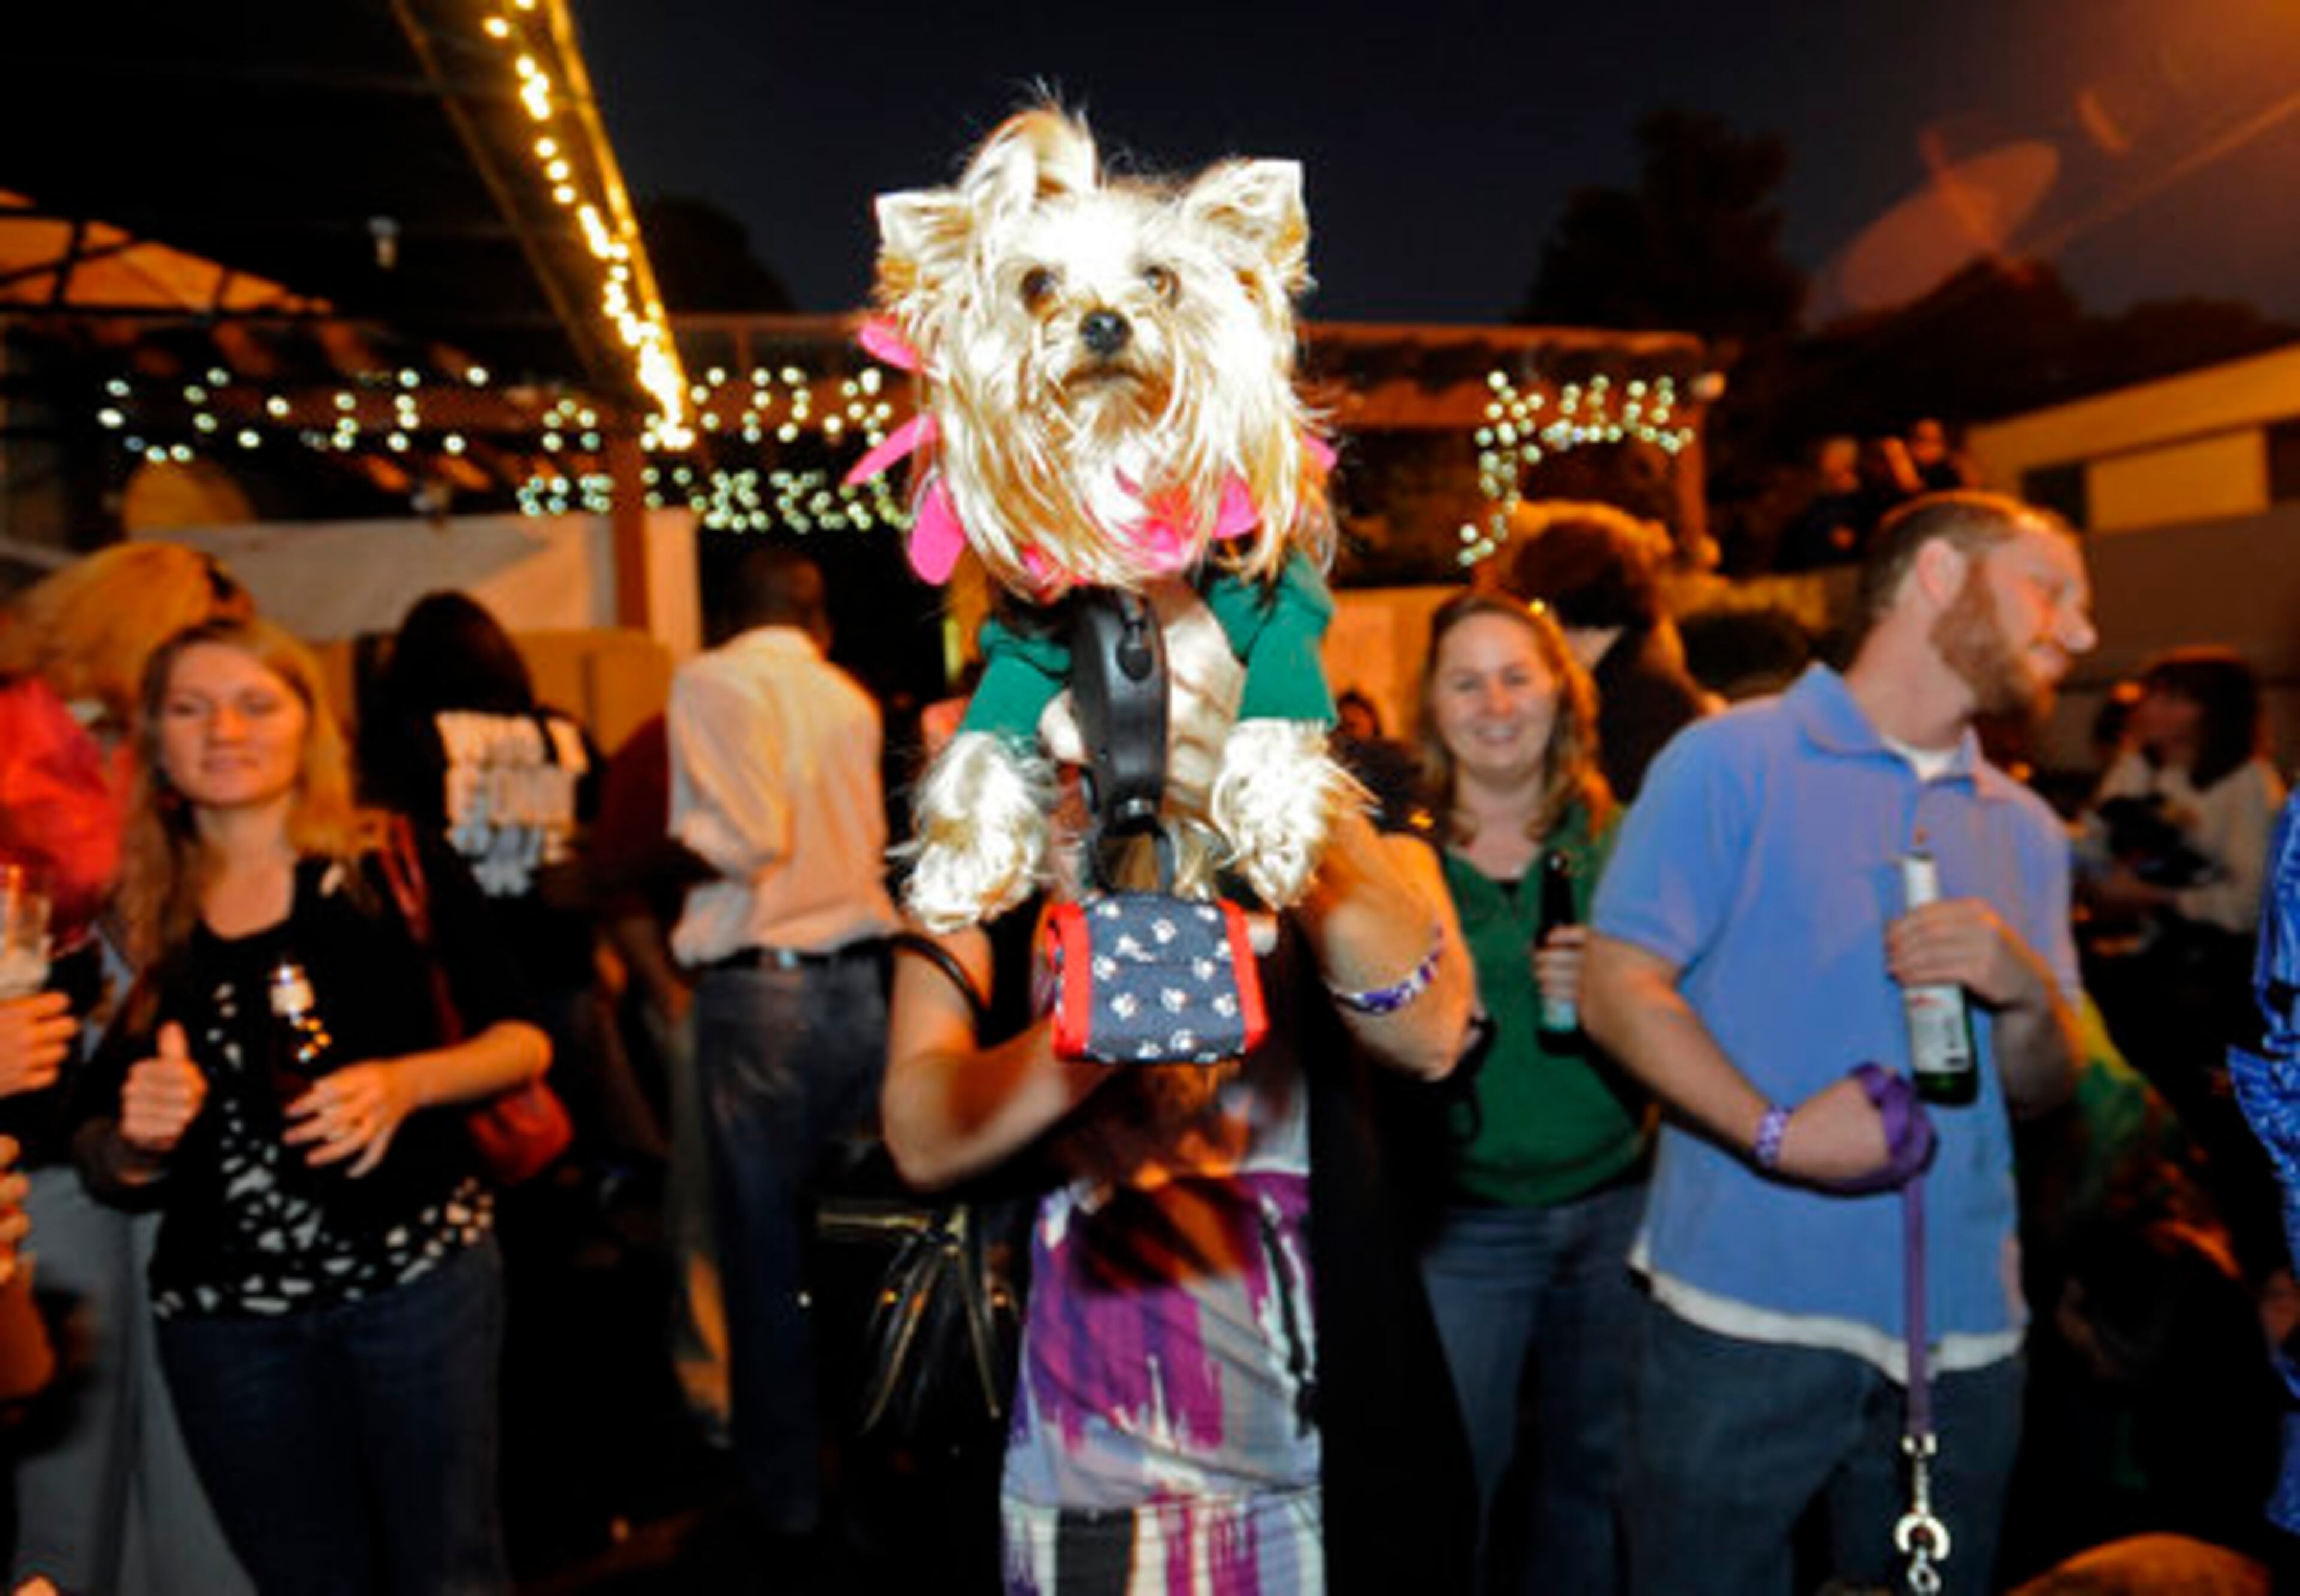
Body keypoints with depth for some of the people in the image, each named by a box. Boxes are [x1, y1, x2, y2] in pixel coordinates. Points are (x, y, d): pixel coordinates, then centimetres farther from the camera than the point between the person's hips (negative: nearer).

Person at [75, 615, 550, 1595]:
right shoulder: (140, 917, 3)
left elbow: (524, 1040, -2)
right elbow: (107, 1168, 9)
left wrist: (405, 1084, -19)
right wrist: (138, 1138, -13)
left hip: (419, 1271, -2)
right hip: (223, 1314, 3)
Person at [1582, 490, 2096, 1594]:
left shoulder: (2025, 830, 15)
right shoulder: (1733, 758, -3)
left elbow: (2040, 1089, 14)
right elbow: (1618, 987, -10)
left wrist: (2028, 995, -8)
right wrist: (1773, 1128, -23)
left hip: (1962, 1330, 6)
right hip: (1746, 1308, -5)